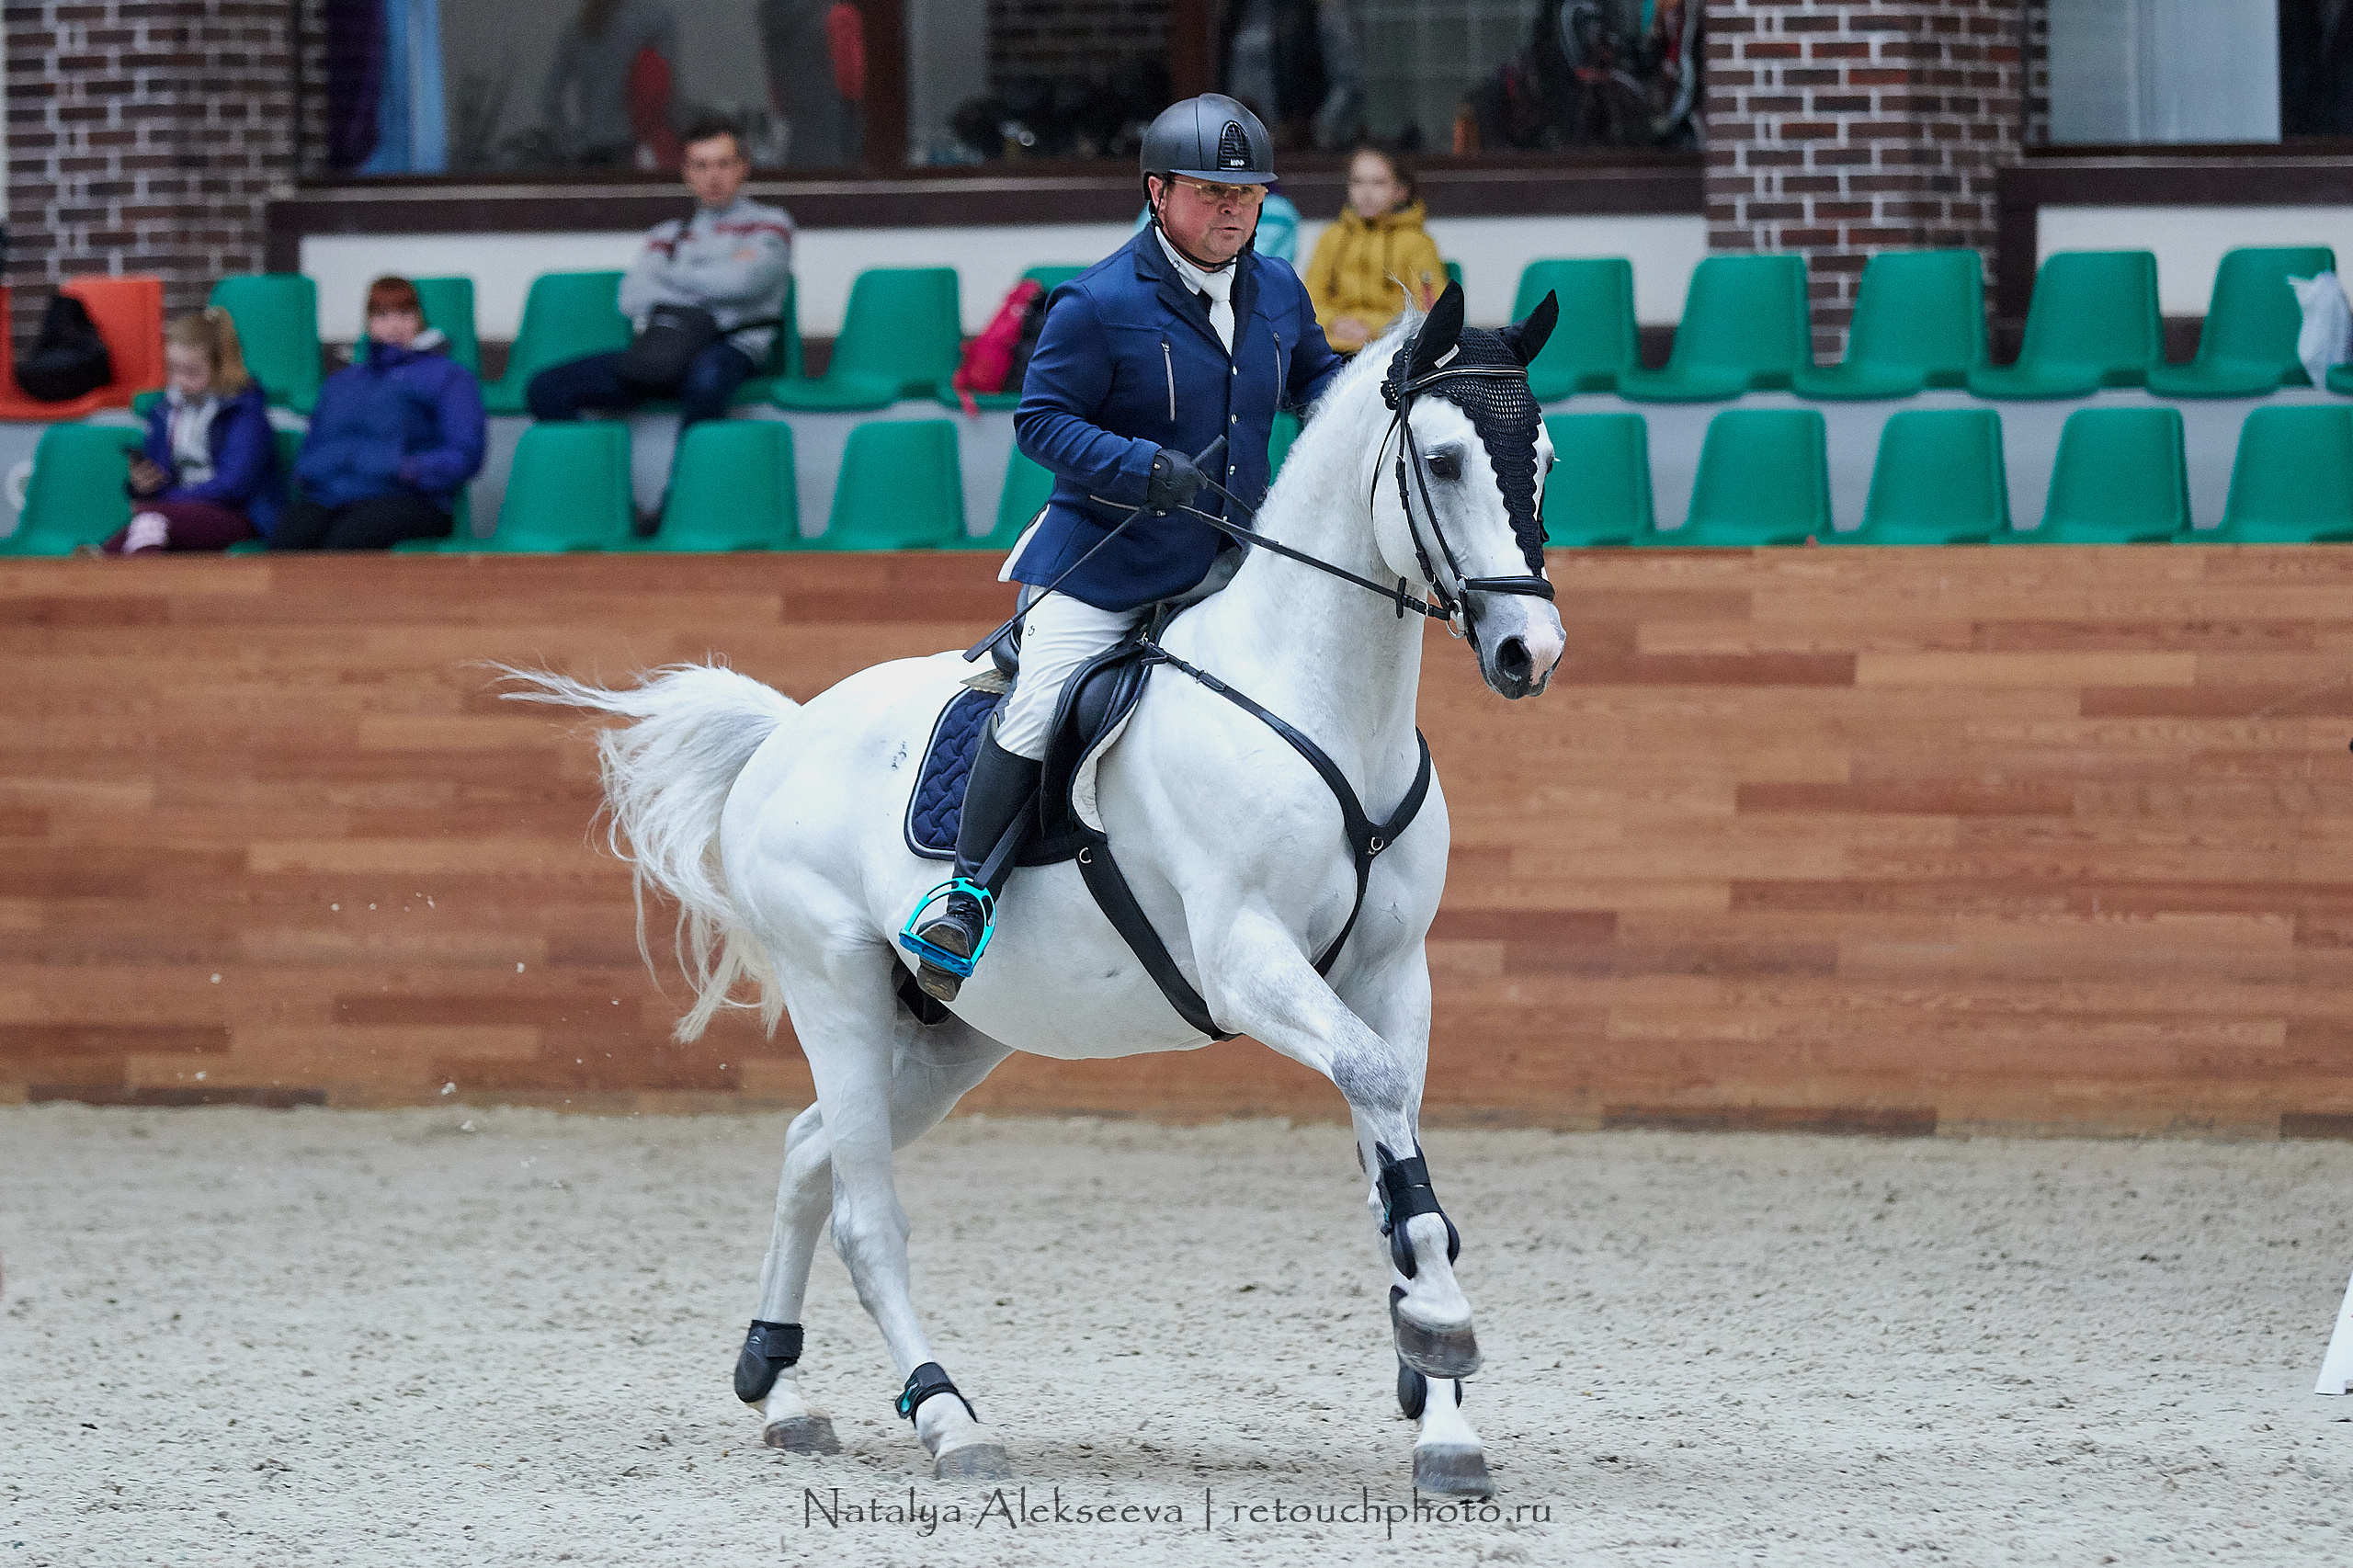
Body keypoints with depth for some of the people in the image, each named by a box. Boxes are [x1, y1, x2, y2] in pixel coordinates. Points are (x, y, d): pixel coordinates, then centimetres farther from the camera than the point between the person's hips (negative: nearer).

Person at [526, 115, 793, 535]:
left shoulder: (770, 224, 17)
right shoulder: (668, 234, 28)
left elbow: (744, 281, -4)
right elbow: (632, 297, 10)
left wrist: (670, 275, 9)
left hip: (732, 347, -4)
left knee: (706, 374, -45)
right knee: (547, 389, -18)